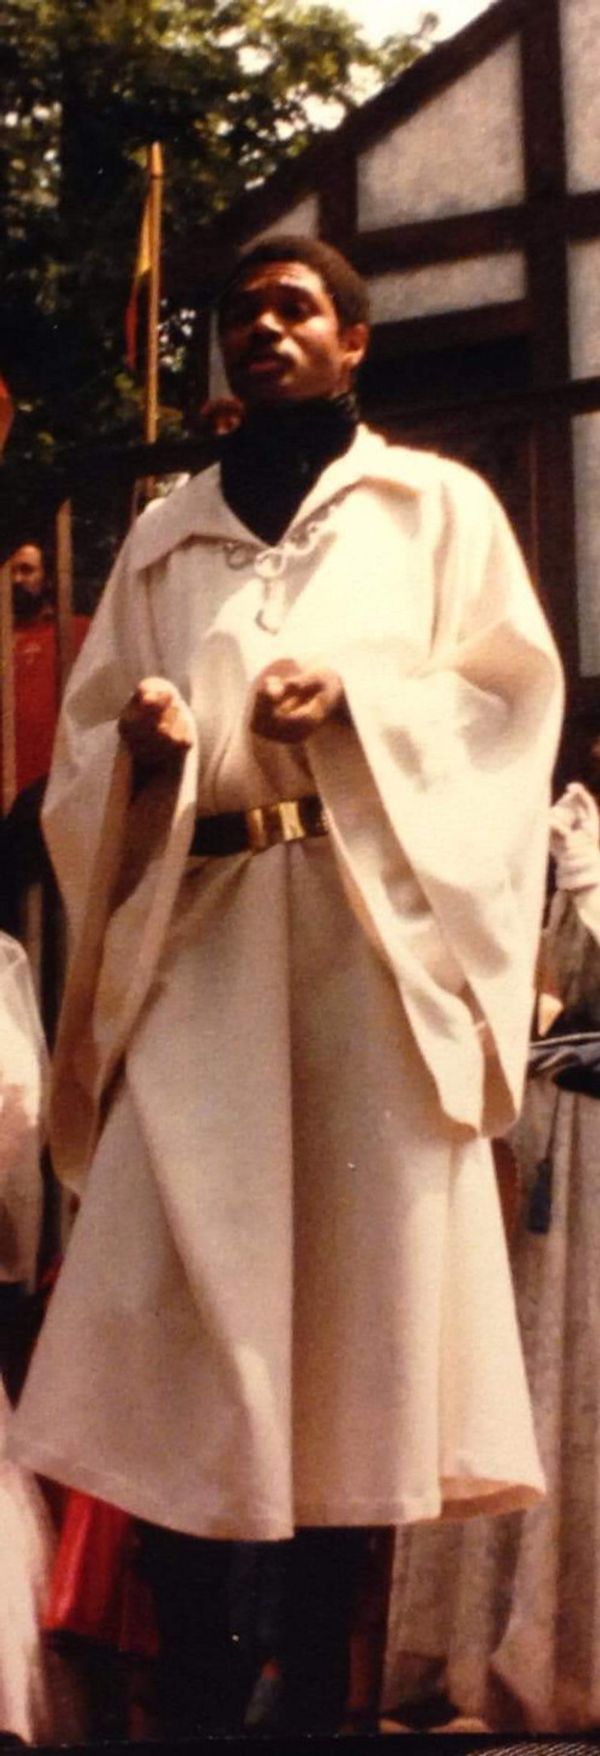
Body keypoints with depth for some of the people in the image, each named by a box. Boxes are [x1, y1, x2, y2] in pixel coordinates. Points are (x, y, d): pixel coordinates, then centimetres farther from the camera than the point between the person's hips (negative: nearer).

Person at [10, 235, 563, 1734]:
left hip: (372, 934, -2)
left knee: (360, 1274, -4)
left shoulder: (436, 506, 14)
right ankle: (185, 1677, -4)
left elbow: (509, 695, 4)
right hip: (195, 934, 2)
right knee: (172, 1288, -9)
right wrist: (139, 745, -8)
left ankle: (320, 1672, 4)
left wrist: (355, 700, -12)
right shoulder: (164, 537, 20)